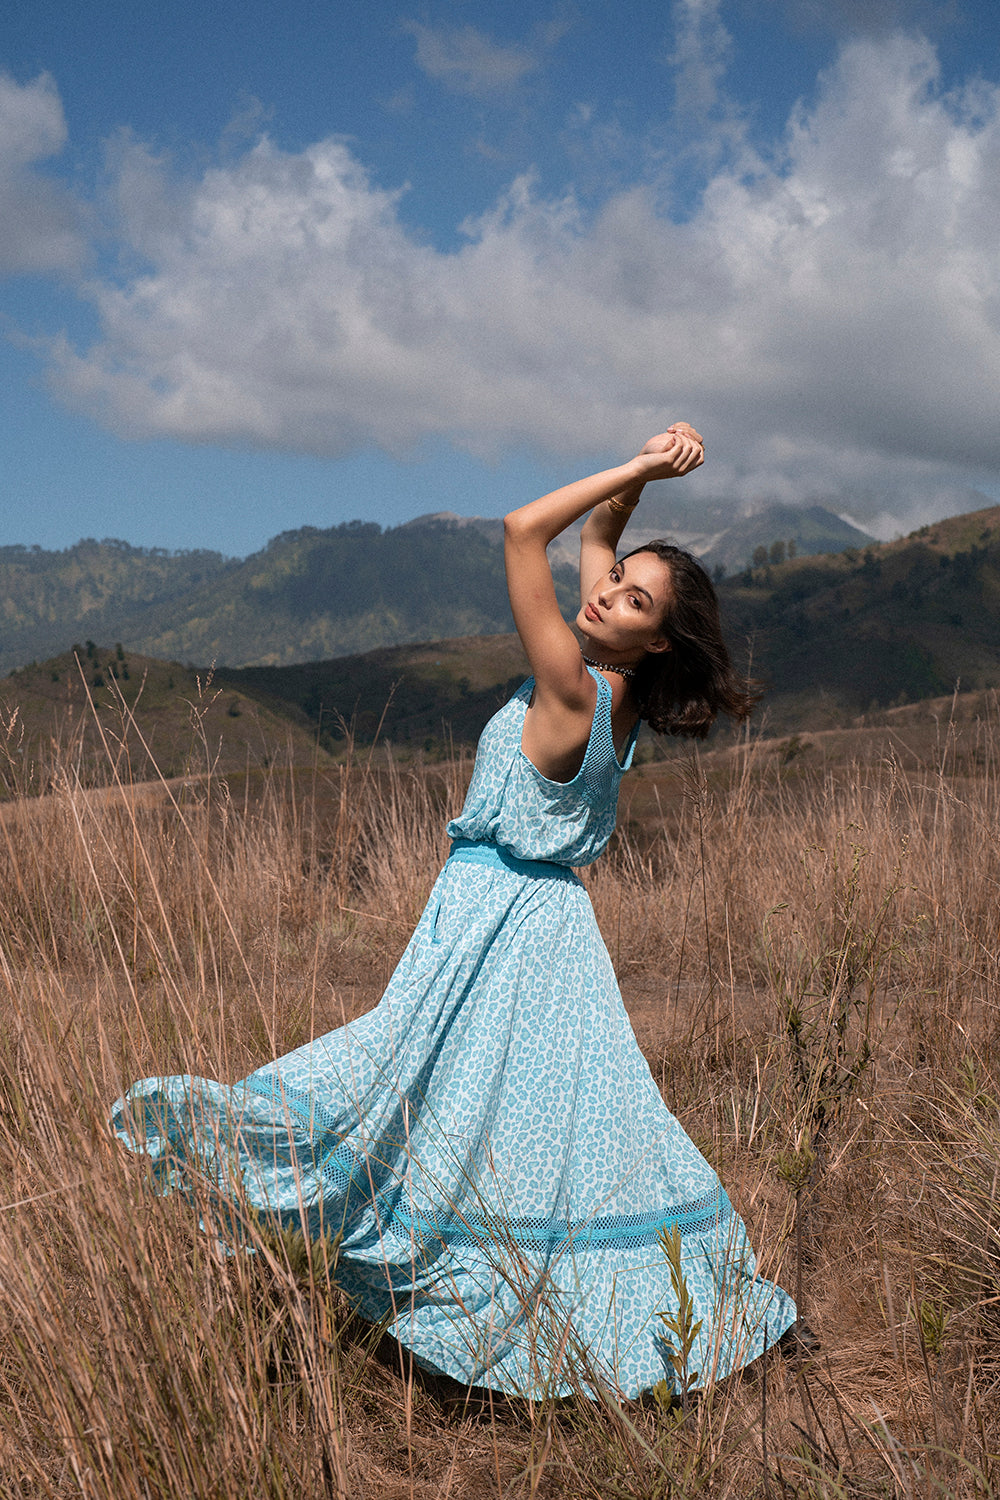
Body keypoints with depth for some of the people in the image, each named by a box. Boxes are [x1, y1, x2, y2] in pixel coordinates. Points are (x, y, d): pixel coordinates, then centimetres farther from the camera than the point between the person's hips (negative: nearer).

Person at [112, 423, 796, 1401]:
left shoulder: (573, 695, -21)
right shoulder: (610, 695, 2)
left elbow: (522, 530, -22)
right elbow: (592, 531, 14)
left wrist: (640, 469, -18)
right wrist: (644, 470, -1)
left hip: (504, 927, -9)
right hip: (541, 918, 9)